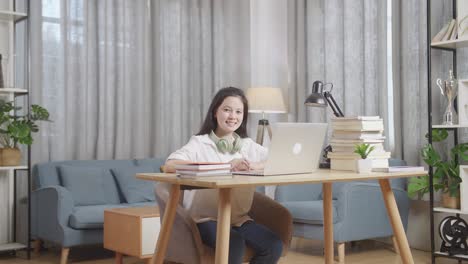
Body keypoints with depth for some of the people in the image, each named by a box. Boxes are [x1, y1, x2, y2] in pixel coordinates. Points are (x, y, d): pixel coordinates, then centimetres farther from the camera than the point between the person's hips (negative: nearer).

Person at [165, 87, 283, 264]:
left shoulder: (248, 145, 12)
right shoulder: (200, 143, -3)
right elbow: (170, 165, -22)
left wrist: (252, 166, -18)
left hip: (239, 219, 5)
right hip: (206, 219, -4)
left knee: (274, 246, -20)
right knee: (235, 245, -32)